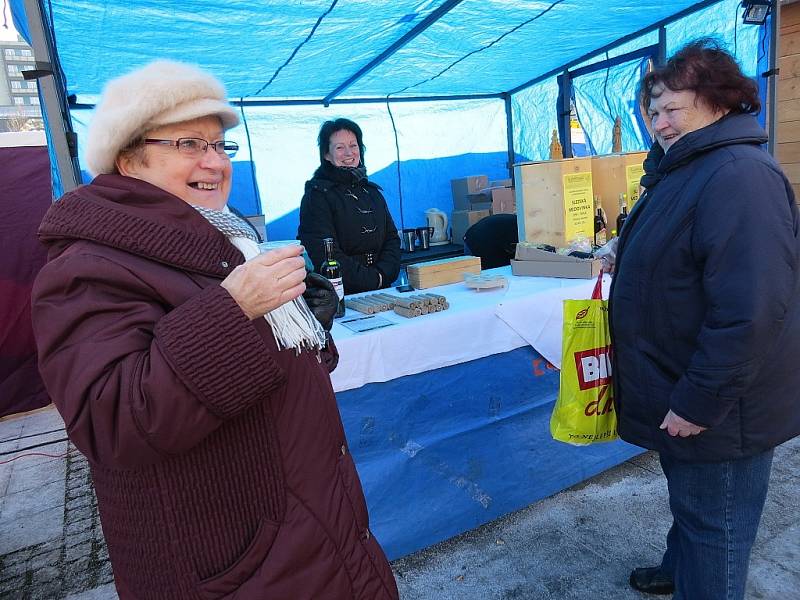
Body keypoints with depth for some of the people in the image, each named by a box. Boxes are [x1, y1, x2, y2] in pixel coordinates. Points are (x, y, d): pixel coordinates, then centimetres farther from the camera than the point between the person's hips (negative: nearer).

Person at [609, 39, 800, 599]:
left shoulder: (740, 176, -24)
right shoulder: (688, 170, 10)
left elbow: (749, 312, -30)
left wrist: (699, 403, -25)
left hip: (717, 412, -10)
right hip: (680, 392, 10)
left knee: (712, 526, 10)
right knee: (688, 502, 29)